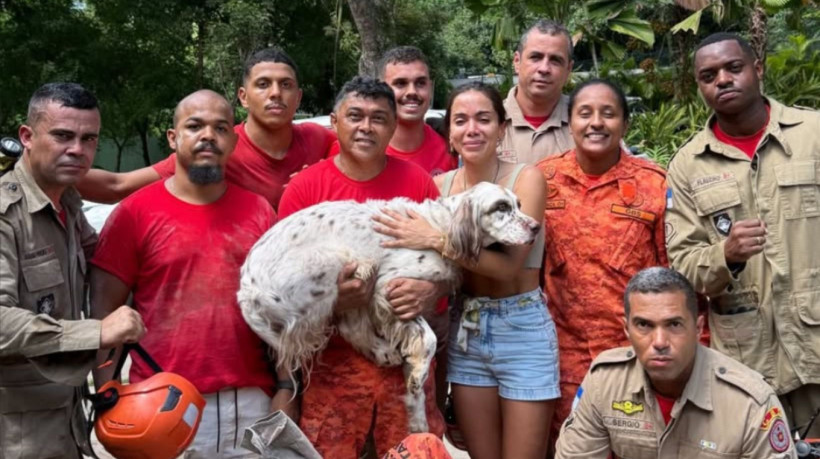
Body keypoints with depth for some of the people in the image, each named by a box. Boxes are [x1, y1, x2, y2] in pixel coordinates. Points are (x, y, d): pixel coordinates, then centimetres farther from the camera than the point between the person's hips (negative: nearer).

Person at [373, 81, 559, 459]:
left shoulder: (525, 179, -11)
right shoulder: (440, 184, 2)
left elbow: (509, 264, -22)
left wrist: (436, 240, -26)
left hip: (522, 331, -4)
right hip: (466, 332, 4)